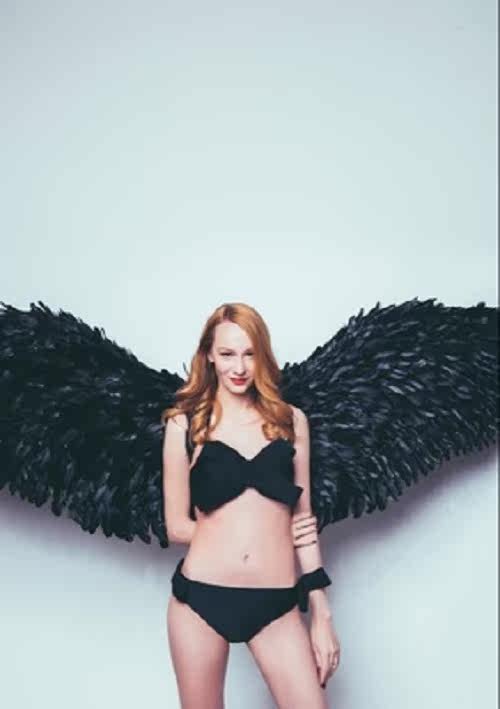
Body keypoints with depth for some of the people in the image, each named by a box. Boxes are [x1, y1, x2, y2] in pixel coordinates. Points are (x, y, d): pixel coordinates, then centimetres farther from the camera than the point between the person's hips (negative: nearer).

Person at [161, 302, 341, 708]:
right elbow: (177, 526, 2)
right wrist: (268, 532, 1)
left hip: (276, 605, 1)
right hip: (200, 599, -1)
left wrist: (321, 613, 7)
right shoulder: (185, 425, 1)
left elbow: (303, 521, 9)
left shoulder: (291, 421, 6)